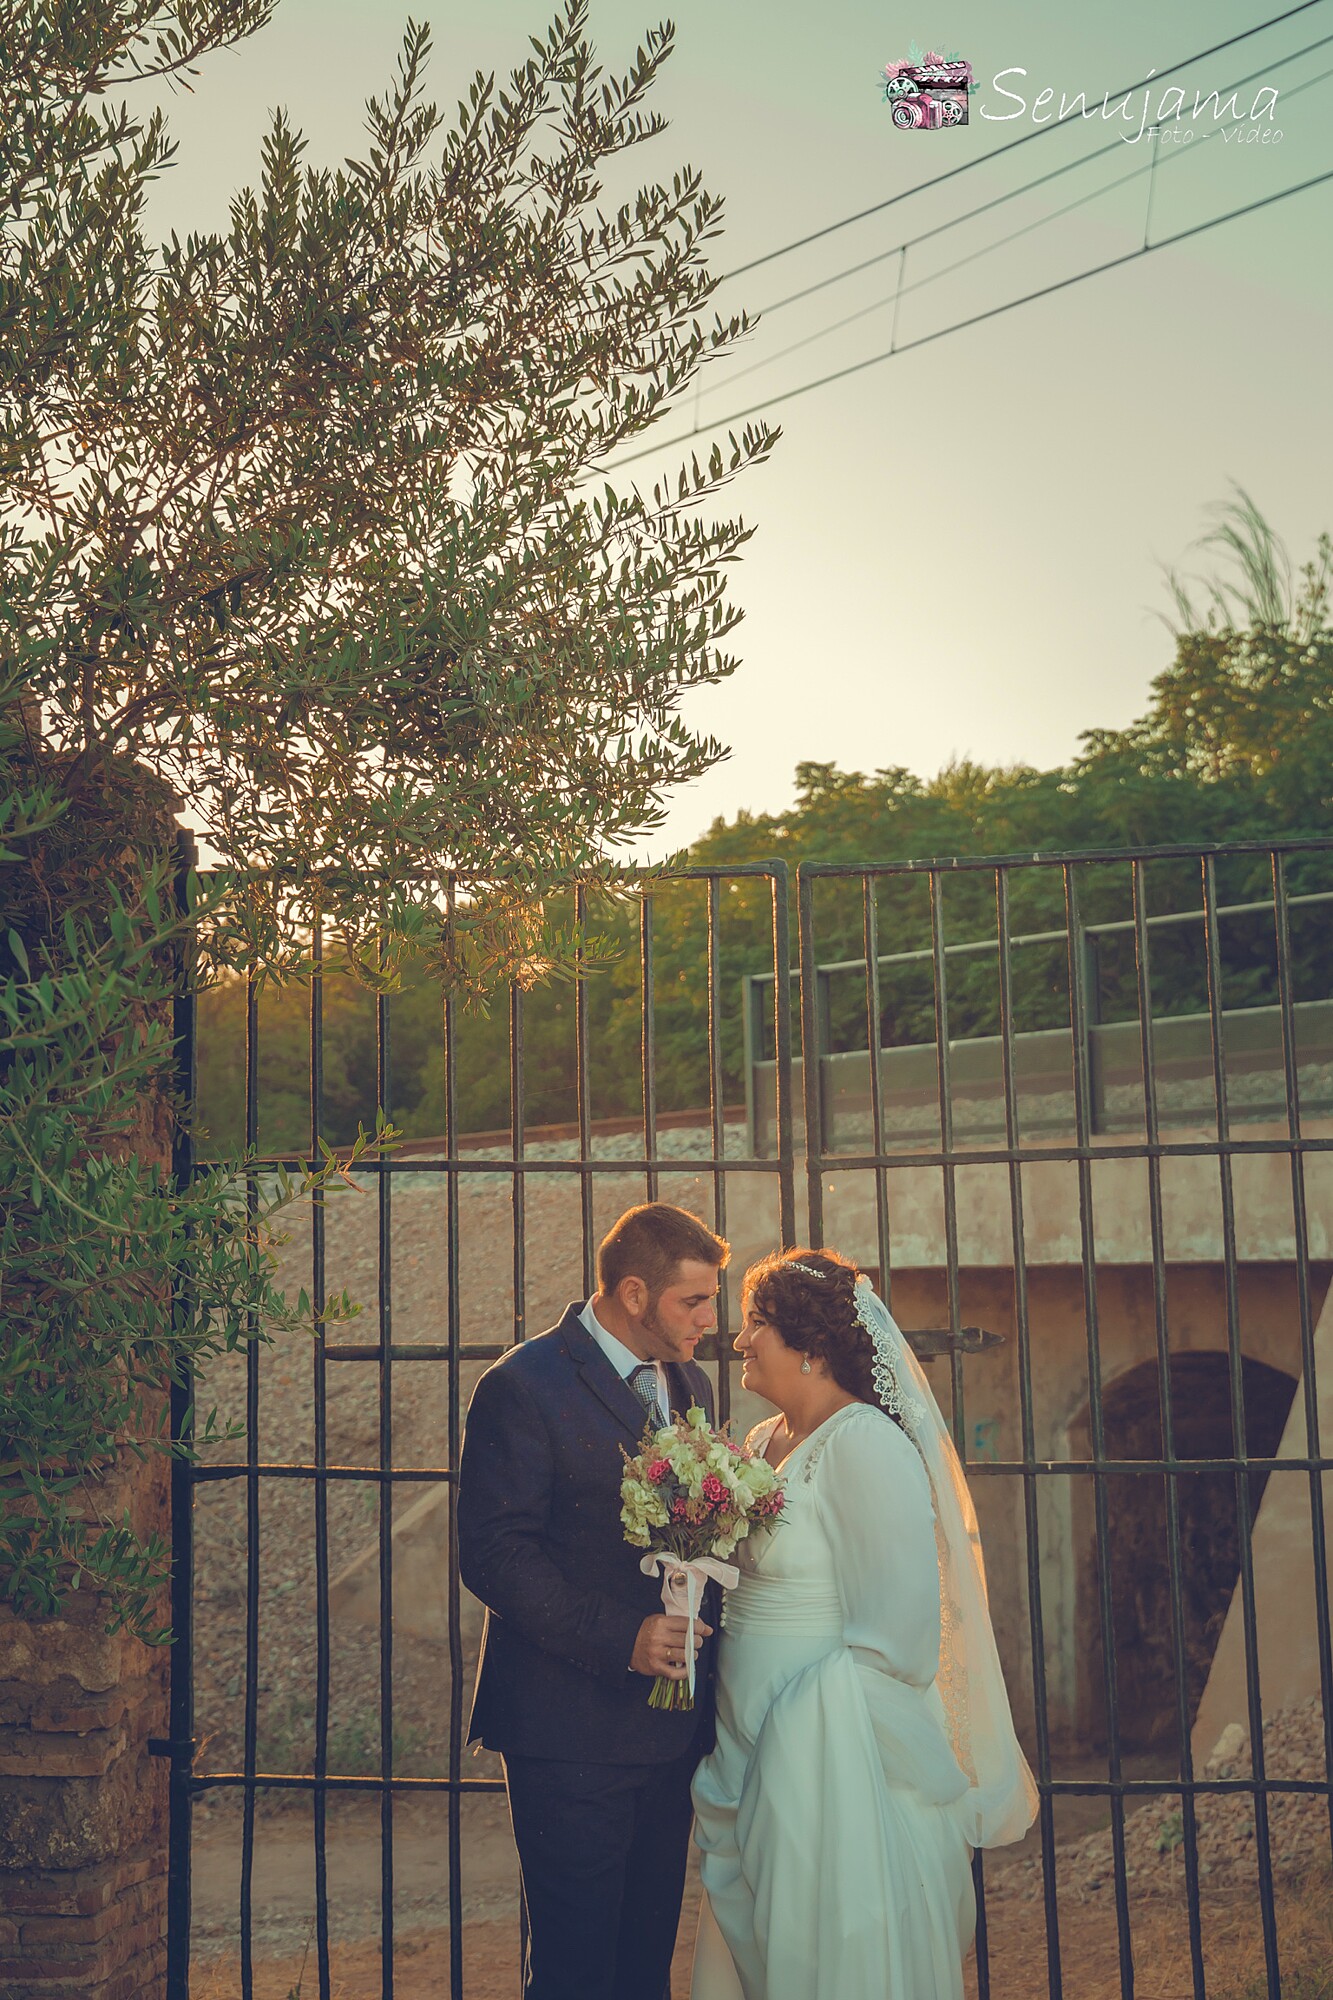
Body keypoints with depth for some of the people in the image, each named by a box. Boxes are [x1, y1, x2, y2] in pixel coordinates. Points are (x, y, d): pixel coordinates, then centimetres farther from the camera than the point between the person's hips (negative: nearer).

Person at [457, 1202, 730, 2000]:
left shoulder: (688, 1382, 11)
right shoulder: (523, 1388, -13)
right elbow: (493, 1555, -17)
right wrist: (620, 1639, -22)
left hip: (674, 1725, 7)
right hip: (573, 1731, -7)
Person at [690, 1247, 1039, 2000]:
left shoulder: (865, 1443, -18)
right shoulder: (767, 1439, 9)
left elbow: (898, 1627, -21)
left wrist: (829, 1736, -16)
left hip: (832, 1759, -8)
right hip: (756, 1751, 8)